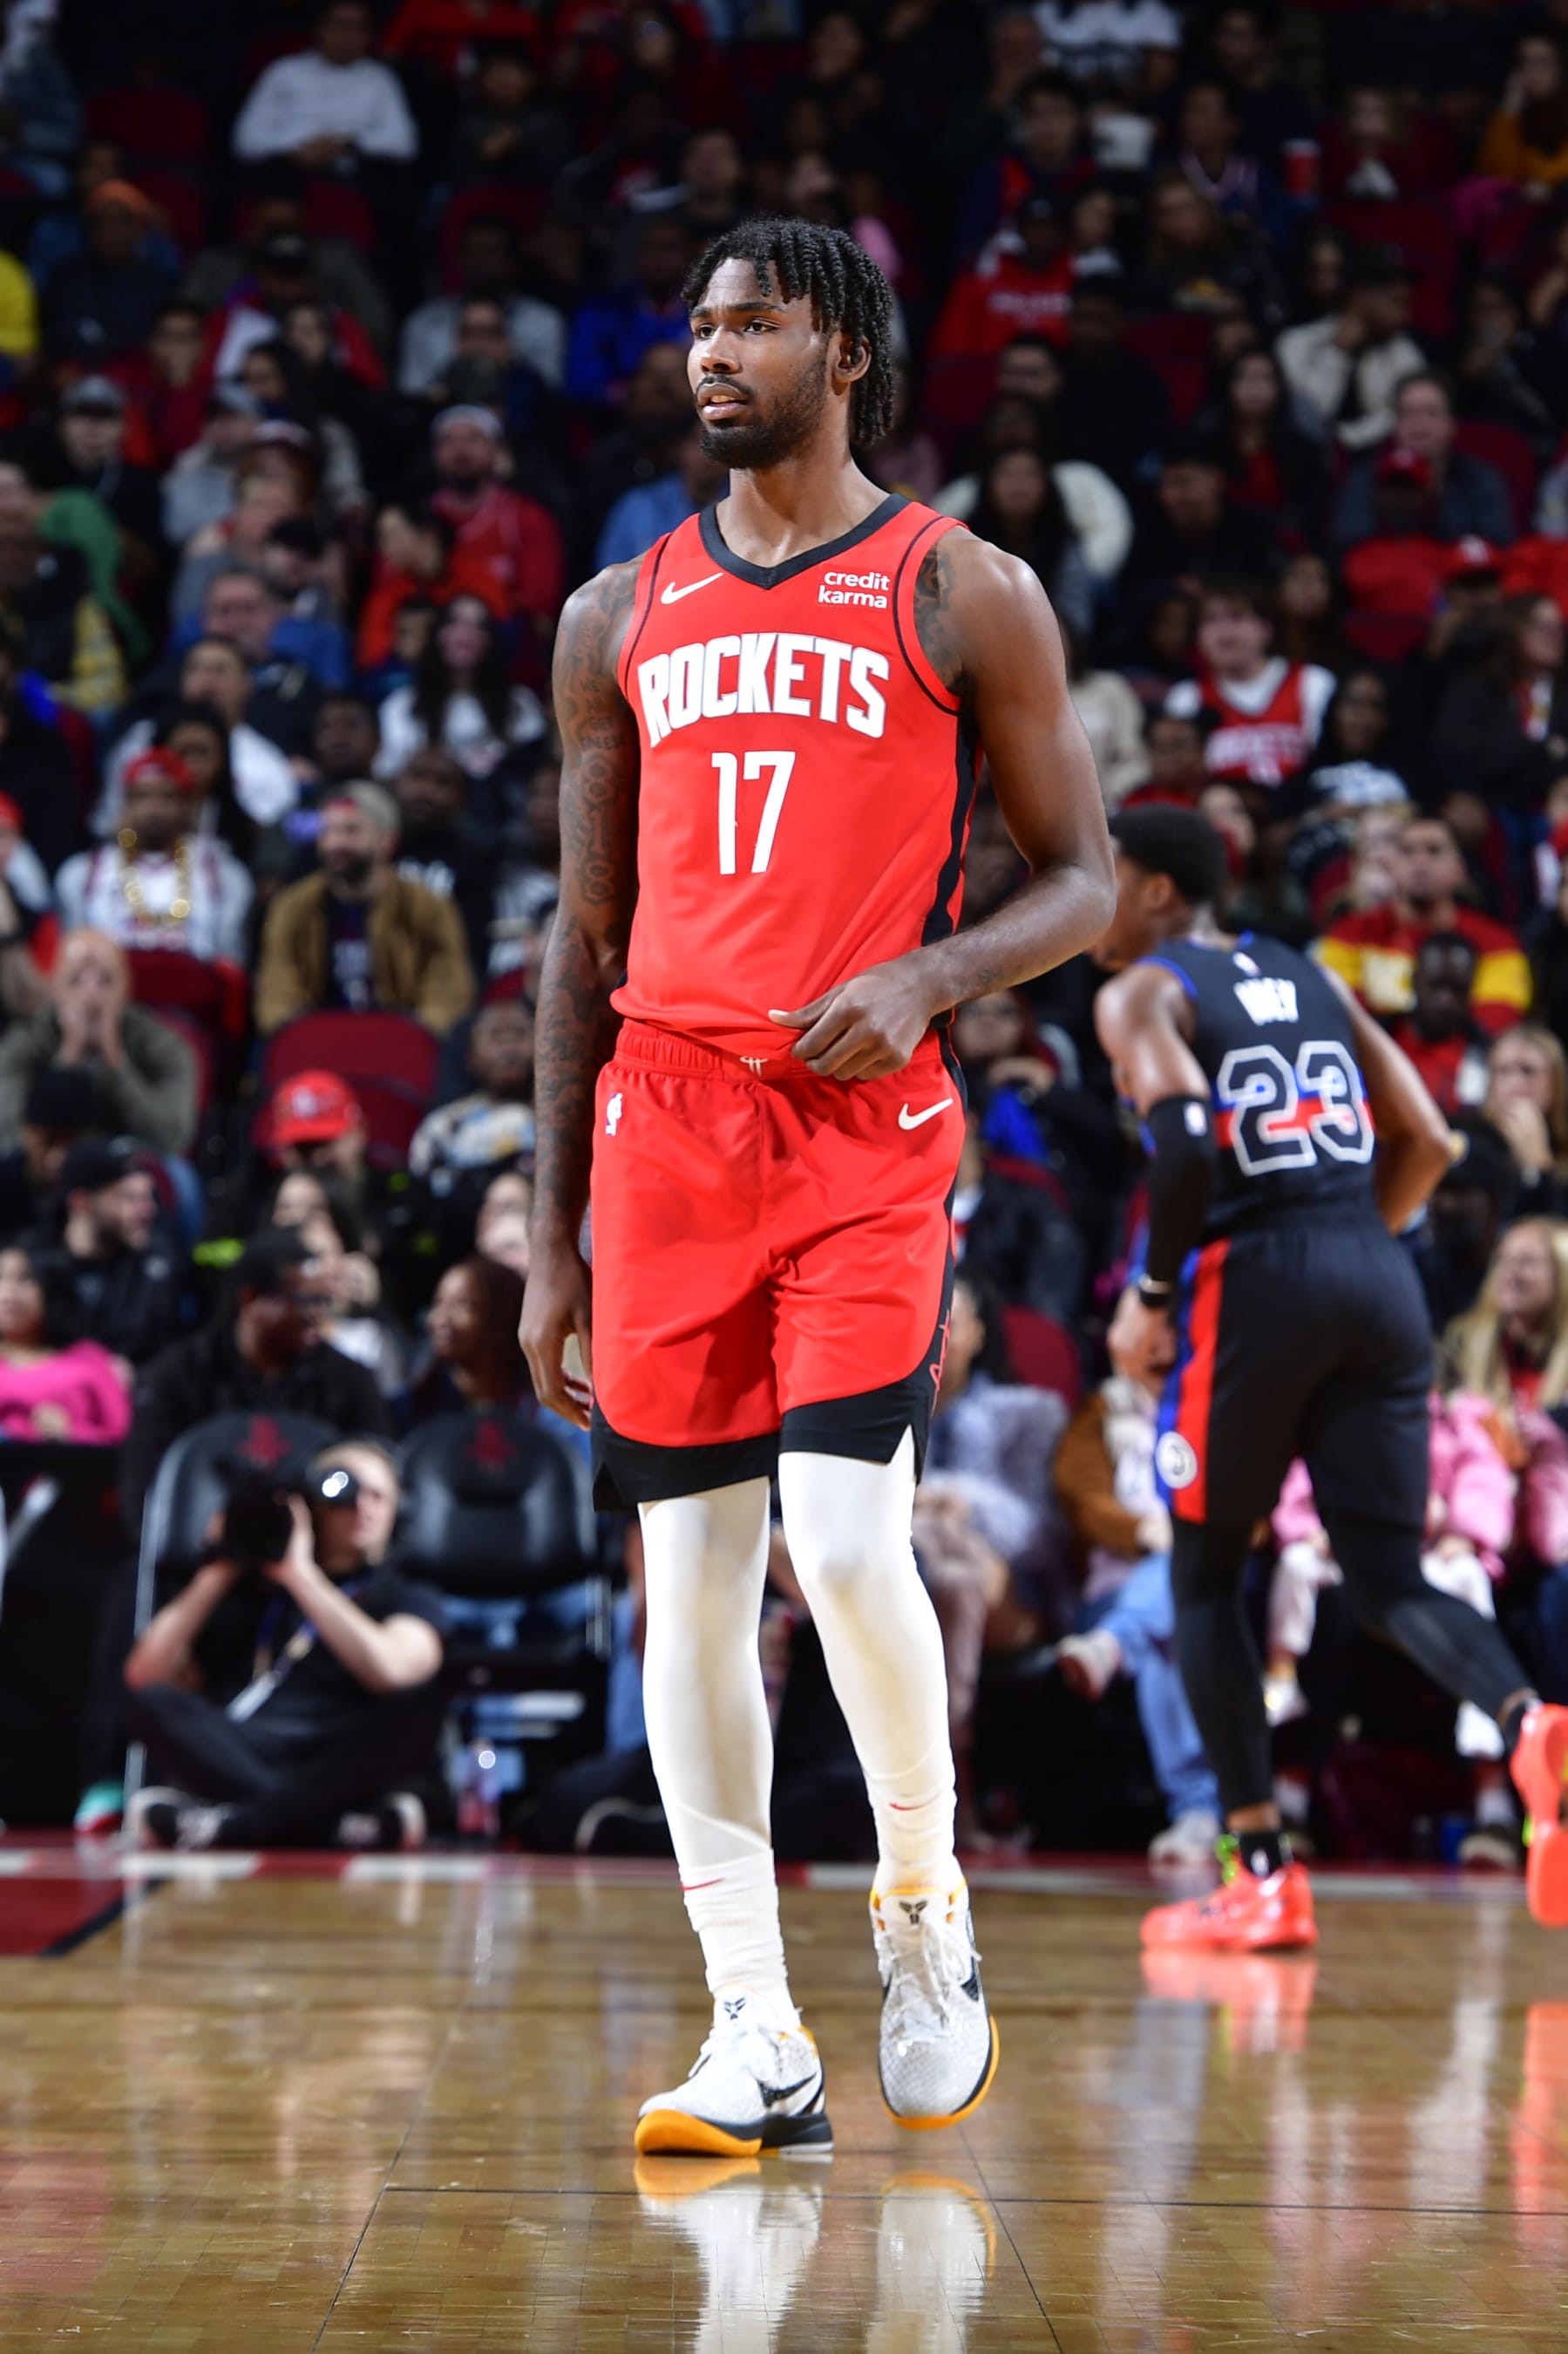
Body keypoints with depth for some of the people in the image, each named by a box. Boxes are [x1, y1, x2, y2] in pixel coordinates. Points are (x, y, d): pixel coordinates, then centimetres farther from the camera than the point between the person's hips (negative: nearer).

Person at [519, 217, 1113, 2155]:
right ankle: (757, 2041, 8)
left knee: (845, 1541, -16)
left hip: (867, 1126, -4)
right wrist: (550, 1236, 11)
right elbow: (585, 935, 15)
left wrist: (926, 978, -16)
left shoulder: (965, 595, 3)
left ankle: (923, 1903, 12)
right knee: (691, 1580, 2)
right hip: (666, 1123, 4)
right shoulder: (621, 617, 13)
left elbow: (1081, 881, 5)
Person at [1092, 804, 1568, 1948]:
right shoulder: (1312, 977, 22)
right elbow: (1428, 1141, 15)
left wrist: (1152, 1293, -7)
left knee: (1204, 1574, 12)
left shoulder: (1142, 993, 2)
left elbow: (1186, 1134, -17)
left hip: (1254, 1277, -5)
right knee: (1391, 1580, 7)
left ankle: (1264, 1876, 7)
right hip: (1379, 1278, 5)